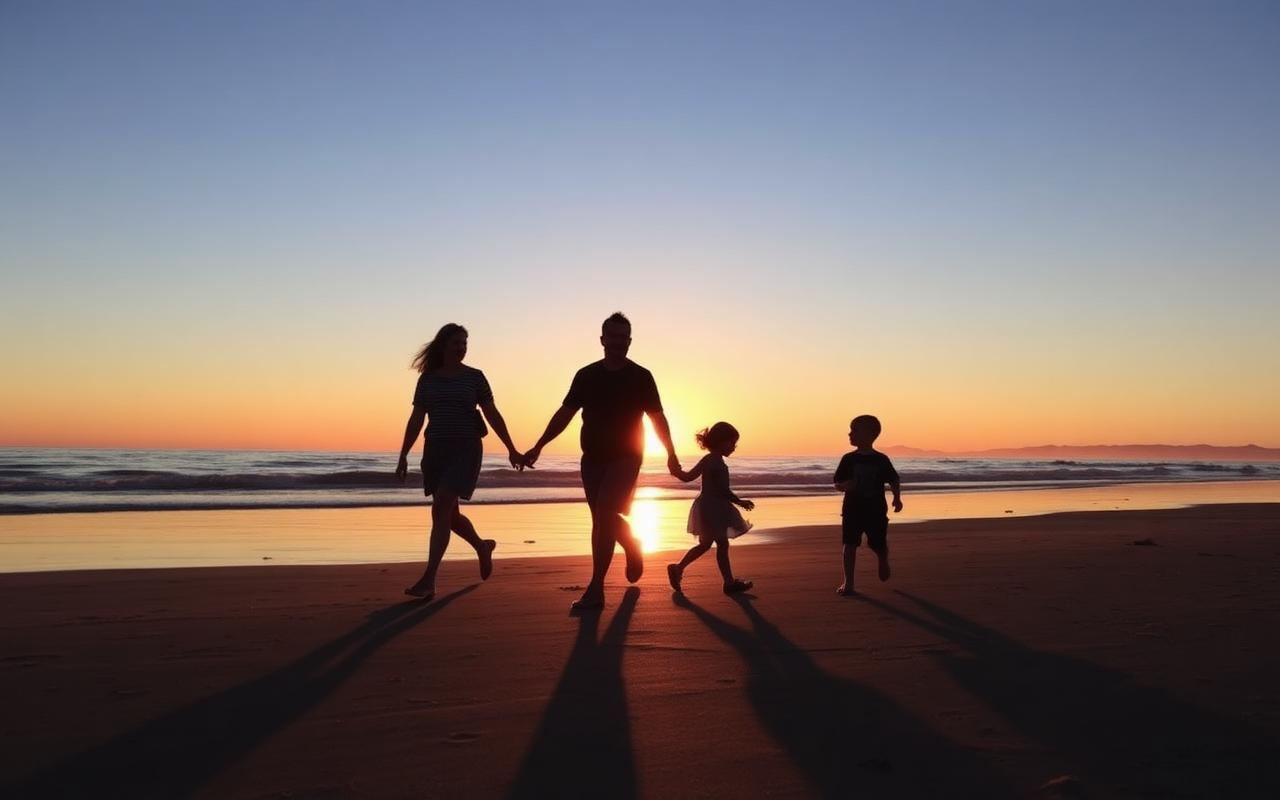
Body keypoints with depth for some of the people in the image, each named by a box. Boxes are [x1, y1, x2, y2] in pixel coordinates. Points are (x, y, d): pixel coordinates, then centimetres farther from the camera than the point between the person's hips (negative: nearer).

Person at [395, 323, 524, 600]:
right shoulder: (427, 379, 7)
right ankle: (482, 546, 41)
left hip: (465, 451, -4)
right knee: (450, 515, 11)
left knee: (440, 511, -15)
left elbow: (492, 415, 0)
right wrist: (403, 456, 3)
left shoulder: (474, 377, 1)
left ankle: (428, 580, -14)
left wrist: (511, 449, -4)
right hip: (435, 452, 4)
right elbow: (416, 420, 8)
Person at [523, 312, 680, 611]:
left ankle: (596, 588, -12)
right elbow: (565, 414, 8)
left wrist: (671, 453, -4)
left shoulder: (641, 377, -1)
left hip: (625, 458, -4)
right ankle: (633, 547, 39)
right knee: (604, 519, 8)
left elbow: (657, 418, 3)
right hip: (592, 458, 4)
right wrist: (538, 447, 3)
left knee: (605, 515, -17)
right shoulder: (586, 375, 6)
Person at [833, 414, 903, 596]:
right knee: (850, 545, -6)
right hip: (852, 510, 1)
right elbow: (837, 484, 3)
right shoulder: (848, 459, 1)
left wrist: (897, 498, -10)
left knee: (879, 545, 8)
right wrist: (846, 485, -19)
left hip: (876, 511, -1)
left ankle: (883, 561, 43)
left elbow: (894, 482, 5)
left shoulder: (881, 460, -2)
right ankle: (848, 582, 1)